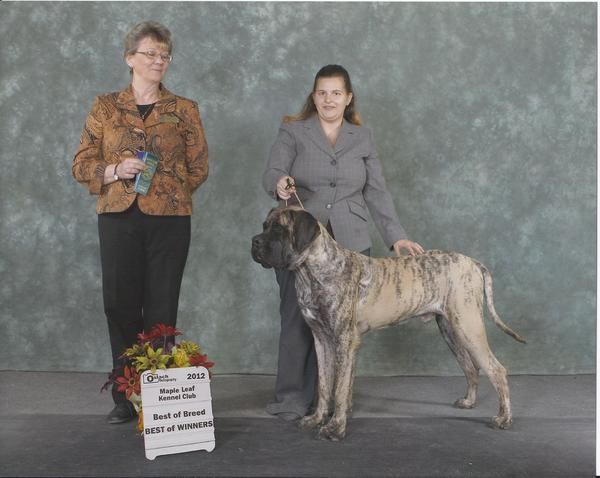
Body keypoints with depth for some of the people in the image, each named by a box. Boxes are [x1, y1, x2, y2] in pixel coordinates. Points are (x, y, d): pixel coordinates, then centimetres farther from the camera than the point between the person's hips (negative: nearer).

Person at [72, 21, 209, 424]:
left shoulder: (185, 110, 8)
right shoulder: (106, 107, 9)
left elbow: (199, 168, 10)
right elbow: (82, 165, 7)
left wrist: (165, 187, -2)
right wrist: (116, 171, -11)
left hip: (169, 220, -1)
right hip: (119, 218, 1)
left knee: (161, 309, 0)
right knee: (121, 306, 2)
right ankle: (126, 397, 13)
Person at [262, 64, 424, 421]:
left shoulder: (363, 138, 12)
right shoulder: (292, 132, 5)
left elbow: (377, 191, 11)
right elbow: (271, 174, -7)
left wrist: (396, 235, 2)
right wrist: (280, 184, -31)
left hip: (349, 245, 2)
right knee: (298, 319, -3)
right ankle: (291, 399, 7)